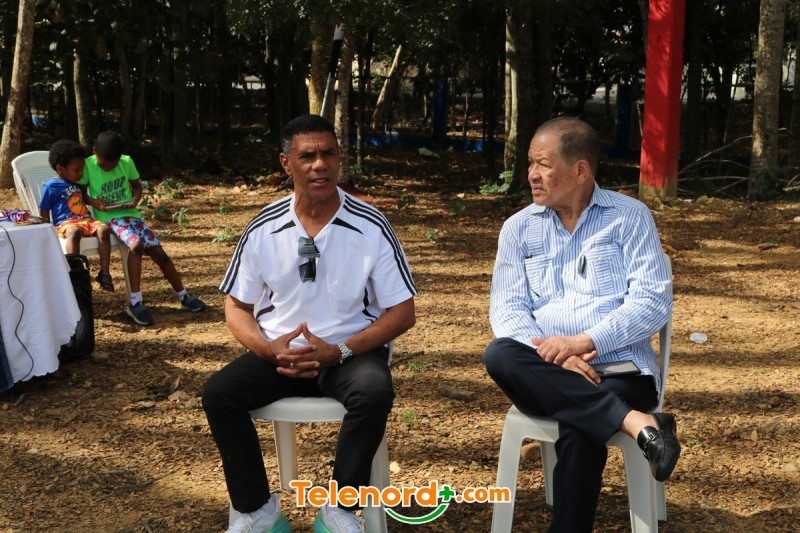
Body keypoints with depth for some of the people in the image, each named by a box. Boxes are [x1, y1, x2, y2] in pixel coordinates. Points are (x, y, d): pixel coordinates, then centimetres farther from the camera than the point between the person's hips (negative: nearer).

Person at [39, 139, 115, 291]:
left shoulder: (76, 184, 24)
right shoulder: (51, 186, 3)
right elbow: (44, 212, 2)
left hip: (86, 220, 6)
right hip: (66, 223, -6)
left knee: (103, 229, -27)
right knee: (74, 233, -42)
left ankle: (104, 273, -27)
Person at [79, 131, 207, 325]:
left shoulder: (127, 162, 2)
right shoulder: (88, 165, -7)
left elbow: (136, 185, 16)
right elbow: (81, 192, 3)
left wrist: (136, 198, -6)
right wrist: (94, 202, -17)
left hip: (131, 214, 4)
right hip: (109, 217, -4)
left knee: (158, 252, -6)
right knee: (136, 244, -31)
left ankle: (184, 297, 6)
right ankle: (135, 303, -26)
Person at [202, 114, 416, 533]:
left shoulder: (371, 227, -8)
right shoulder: (263, 228, -1)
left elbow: (402, 312, -5)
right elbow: (237, 306, 8)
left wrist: (338, 351, -18)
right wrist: (268, 349, -14)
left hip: (350, 352, -2)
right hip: (279, 352, 2)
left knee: (375, 392, -34)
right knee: (218, 394, -22)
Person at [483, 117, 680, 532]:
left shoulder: (630, 217, 4)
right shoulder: (518, 228, 12)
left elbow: (654, 302, -5)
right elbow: (506, 308, 2)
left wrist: (584, 341, -18)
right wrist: (553, 354, -17)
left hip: (619, 367, -3)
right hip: (548, 374, 4)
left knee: (578, 431, -36)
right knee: (499, 356, -32)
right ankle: (636, 422, -37)